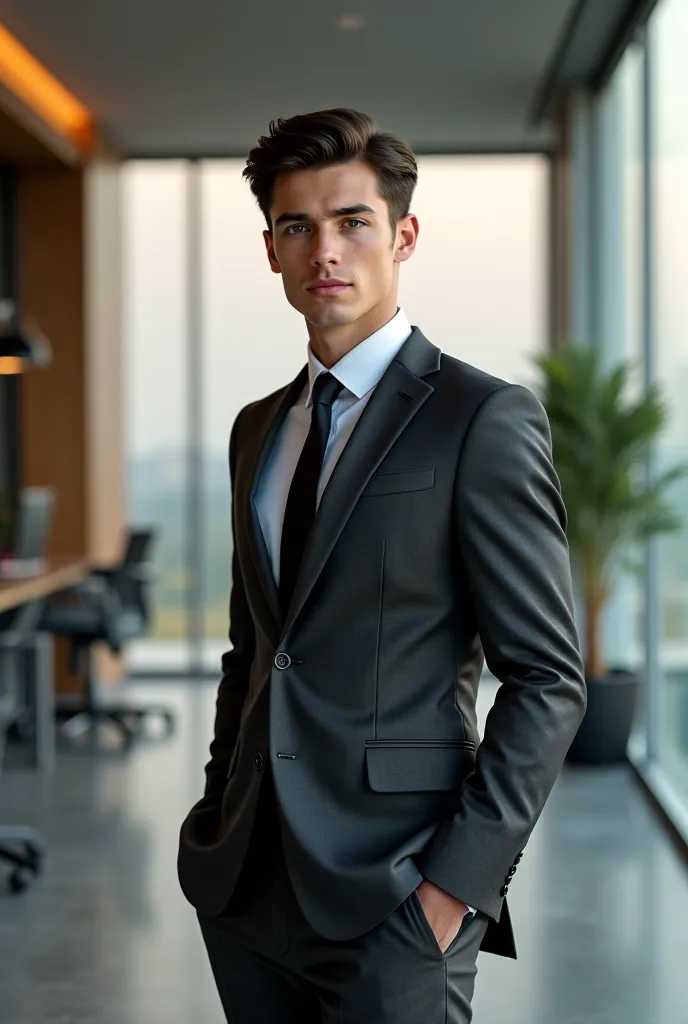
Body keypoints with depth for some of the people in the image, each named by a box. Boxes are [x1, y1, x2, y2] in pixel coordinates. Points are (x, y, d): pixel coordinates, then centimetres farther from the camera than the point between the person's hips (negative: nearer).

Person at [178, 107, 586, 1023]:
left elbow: (548, 680, -11)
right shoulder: (259, 429, 13)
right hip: (247, 881, 6)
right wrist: (219, 813, 11)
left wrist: (461, 877, -15)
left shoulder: (483, 419, -9)